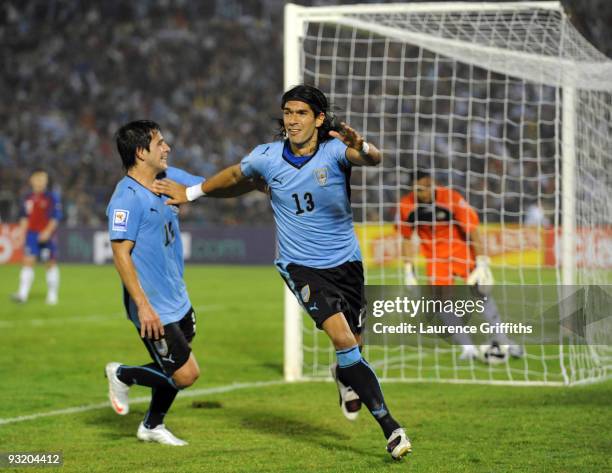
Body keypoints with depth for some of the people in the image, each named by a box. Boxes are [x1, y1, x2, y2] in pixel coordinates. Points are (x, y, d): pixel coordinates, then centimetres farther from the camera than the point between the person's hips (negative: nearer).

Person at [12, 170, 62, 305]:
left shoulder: (52, 198, -4)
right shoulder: (28, 199, 10)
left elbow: (55, 218, -8)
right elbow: (24, 218, 17)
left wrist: (48, 232, -19)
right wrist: (21, 235, 13)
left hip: (47, 235, -3)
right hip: (32, 234, 3)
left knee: (51, 263, 4)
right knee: (28, 262, -8)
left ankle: (52, 295, 13)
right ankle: (22, 294, -15)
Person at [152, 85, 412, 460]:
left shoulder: (335, 150, -13)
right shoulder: (267, 157, -6)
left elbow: (374, 159, -35)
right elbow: (235, 176, 17)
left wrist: (362, 149, -58)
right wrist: (191, 192, 25)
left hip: (346, 262, 1)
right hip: (301, 265, -1)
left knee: (353, 346, 9)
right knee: (342, 337, -21)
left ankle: (345, 378, 50)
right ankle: (389, 425, -18)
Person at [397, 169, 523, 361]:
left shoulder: (452, 198, -22)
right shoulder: (406, 206, -12)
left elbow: (472, 230, -19)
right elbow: (406, 239, 3)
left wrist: (482, 263, -23)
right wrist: (408, 270, 1)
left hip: (461, 249, -2)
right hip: (434, 257, 2)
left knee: (480, 290, -13)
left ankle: (501, 341, -7)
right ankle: (468, 348, -9)